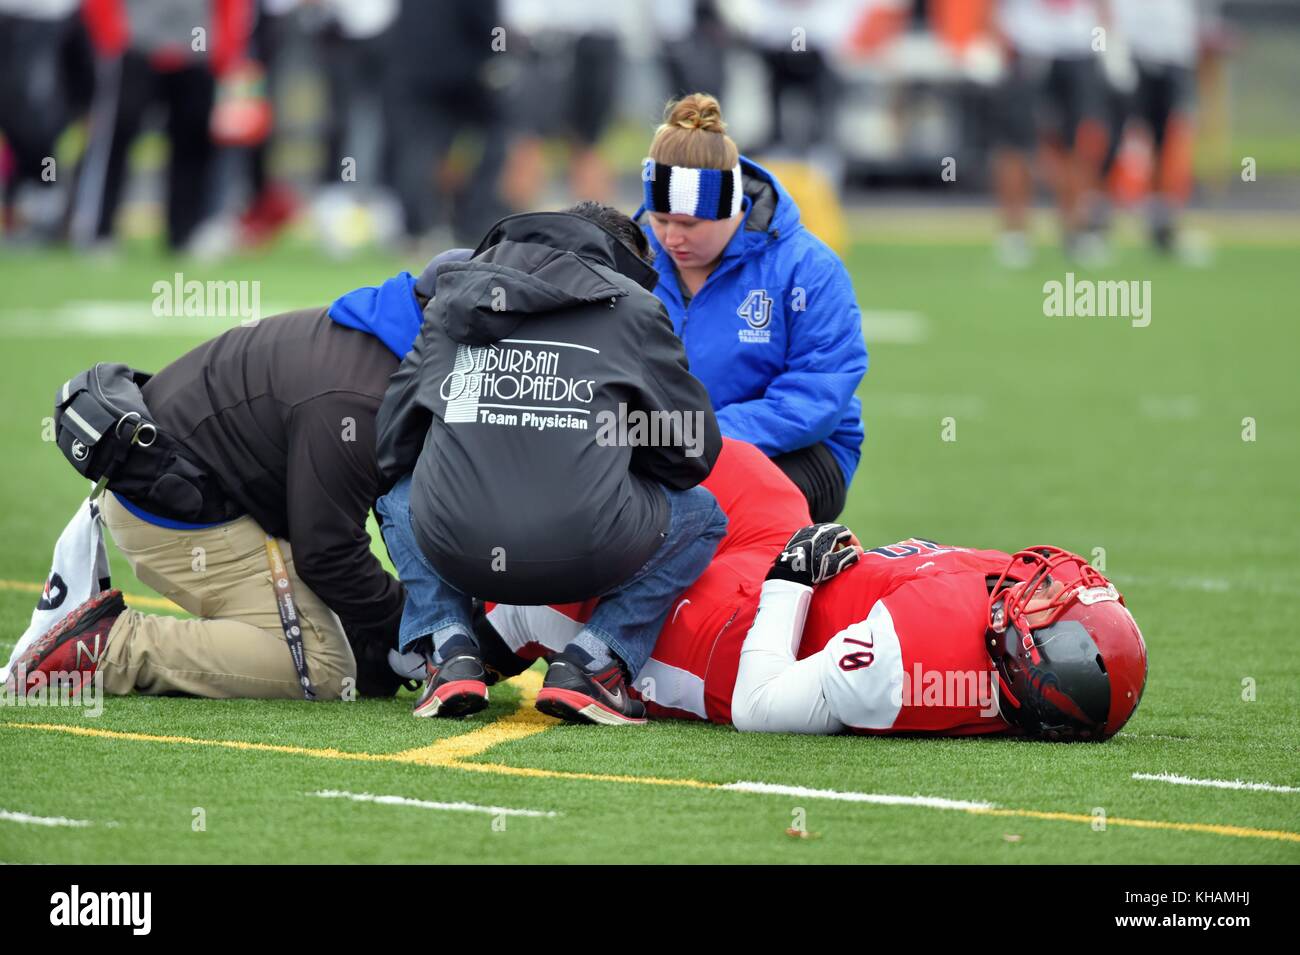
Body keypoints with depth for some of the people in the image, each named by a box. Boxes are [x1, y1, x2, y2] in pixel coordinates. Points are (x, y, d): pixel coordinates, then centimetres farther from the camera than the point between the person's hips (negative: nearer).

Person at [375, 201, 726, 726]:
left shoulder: (453, 299, 21)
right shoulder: (632, 305, 12)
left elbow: (392, 444, 22)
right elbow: (691, 449, 13)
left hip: (455, 548, 3)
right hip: (584, 554, -3)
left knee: (397, 495, 38)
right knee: (701, 514, 27)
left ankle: (450, 651, 15)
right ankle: (588, 662, 9)